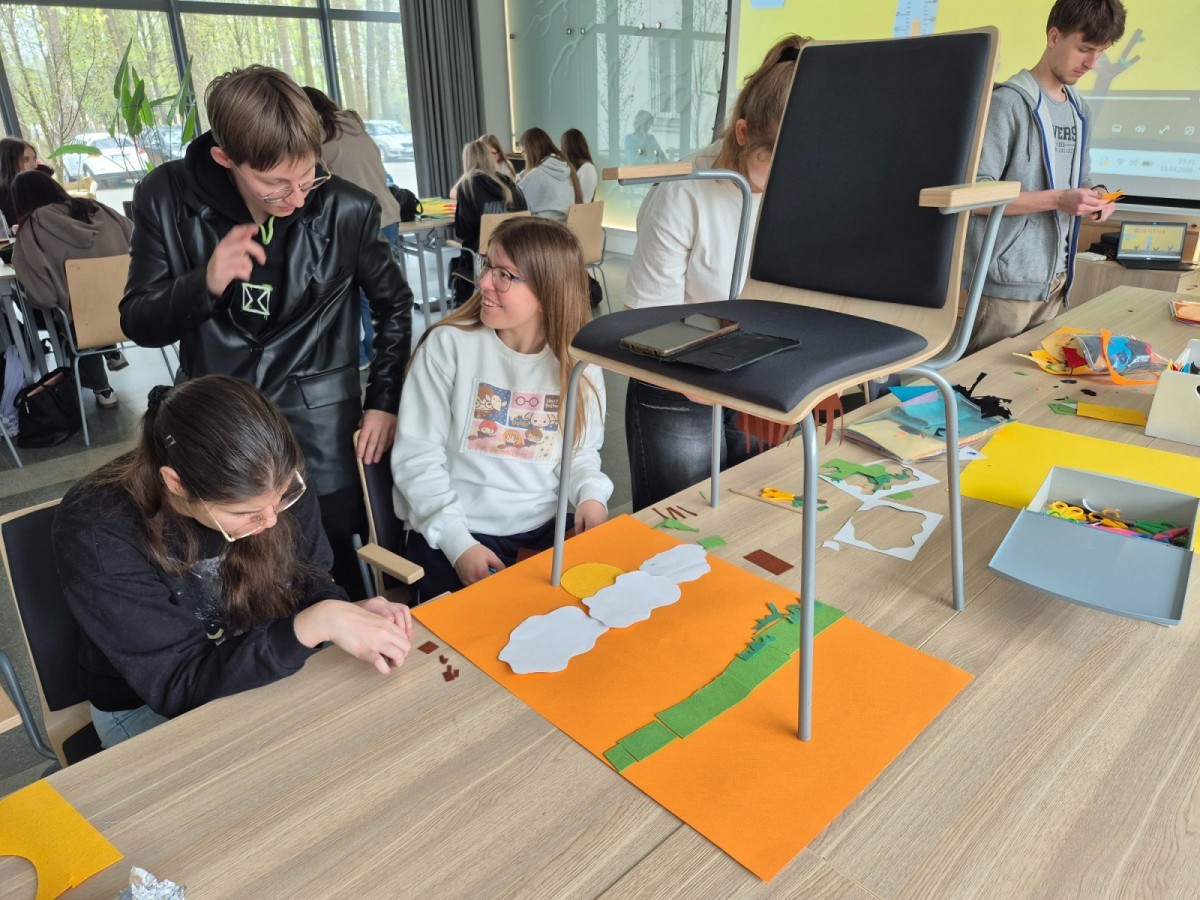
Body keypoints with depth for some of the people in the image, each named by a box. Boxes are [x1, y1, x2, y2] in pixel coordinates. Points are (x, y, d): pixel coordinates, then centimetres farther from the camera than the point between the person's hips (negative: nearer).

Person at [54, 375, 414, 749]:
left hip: (269, 671, 4)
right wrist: (314, 624, -38)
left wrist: (346, 613, -25)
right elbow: (179, 684, -26)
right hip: (148, 705, -3)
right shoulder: (96, 533, -28)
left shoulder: (276, 481, -18)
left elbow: (307, 579, -3)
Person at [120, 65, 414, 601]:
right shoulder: (166, 199, -8)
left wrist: (384, 401, 2)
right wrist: (204, 283, -23)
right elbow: (139, 324, -3)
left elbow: (394, 304, 6)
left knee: (334, 582, 9)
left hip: (321, 428, -1)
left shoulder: (348, 210, -10)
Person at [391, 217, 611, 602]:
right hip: (453, 535, -3)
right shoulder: (448, 344, -8)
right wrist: (458, 542, -17)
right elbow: (417, 454, -8)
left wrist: (591, 495, -9)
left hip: (544, 532, 4)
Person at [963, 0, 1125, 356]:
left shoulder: (1079, 109, 15)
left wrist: (1095, 193, 1)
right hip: (1007, 281, -8)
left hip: (1056, 277, 8)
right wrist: (1057, 200, -20)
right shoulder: (1008, 103, -10)